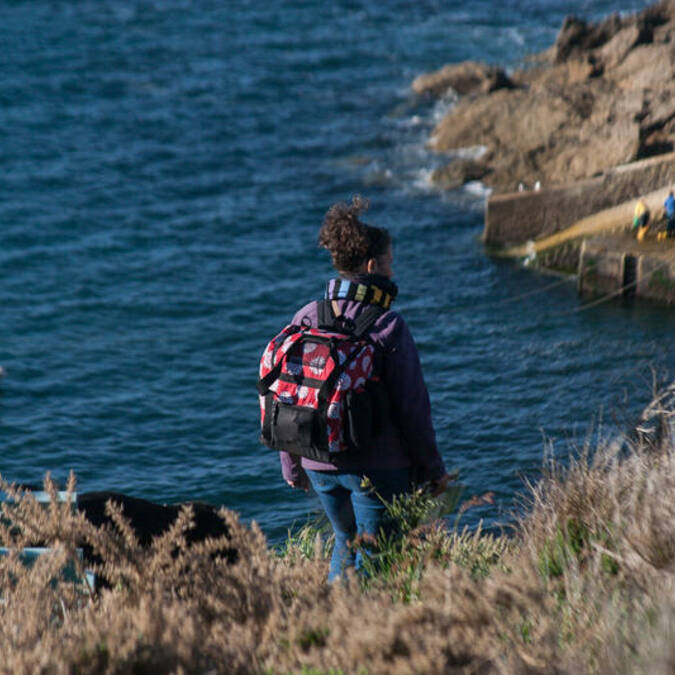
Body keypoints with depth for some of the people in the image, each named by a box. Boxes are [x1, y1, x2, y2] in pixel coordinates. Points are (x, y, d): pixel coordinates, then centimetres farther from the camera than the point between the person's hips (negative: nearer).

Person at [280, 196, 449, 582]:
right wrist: (433, 470, 1)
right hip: (378, 468, -5)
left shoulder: (306, 320, -1)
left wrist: (292, 466, 17)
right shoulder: (389, 327, -15)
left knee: (347, 541, 25)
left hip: (320, 465, 5)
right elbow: (413, 408, -11)